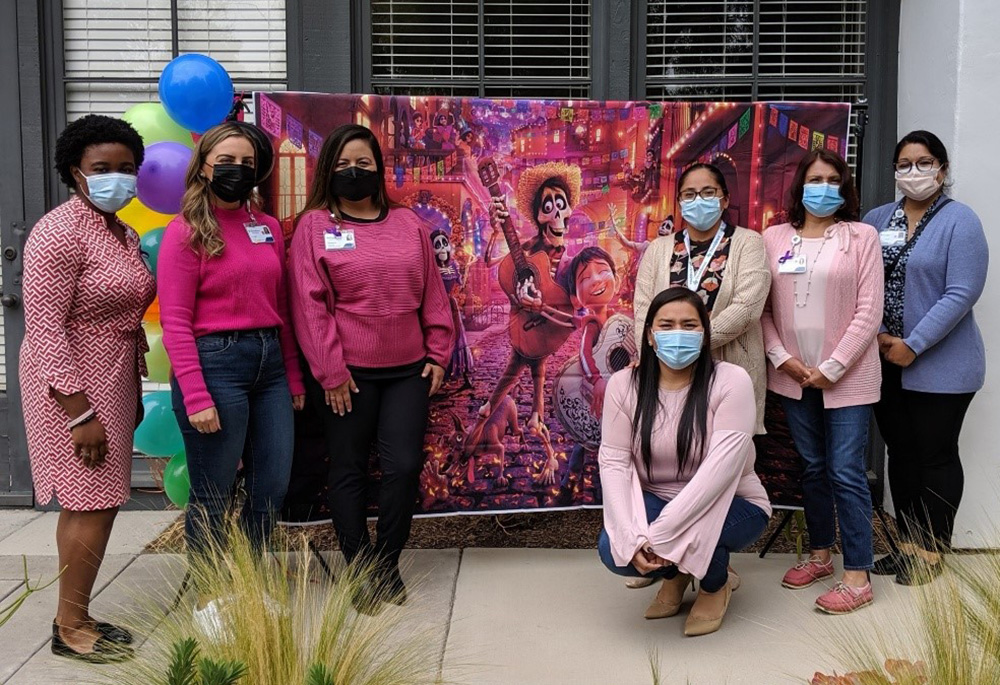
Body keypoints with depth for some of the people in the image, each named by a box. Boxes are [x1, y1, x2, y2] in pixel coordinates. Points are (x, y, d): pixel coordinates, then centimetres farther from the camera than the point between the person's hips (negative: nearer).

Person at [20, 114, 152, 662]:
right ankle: (70, 629, 12)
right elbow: (43, 329, -19)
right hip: (74, 385, -8)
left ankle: (76, 617, 24)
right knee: (93, 504, -4)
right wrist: (81, 412, -21)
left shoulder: (124, 235, 12)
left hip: (113, 380, 8)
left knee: (87, 503, 13)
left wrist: (135, 392, 18)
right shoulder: (60, 233, -15)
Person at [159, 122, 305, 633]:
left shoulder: (268, 228, 12)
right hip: (215, 361, -6)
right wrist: (196, 398, -15)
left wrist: (294, 378, 12)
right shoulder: (185, 232, -4)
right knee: (213, 494, 5)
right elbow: (175, 323, -9)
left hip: (269, 361, 6)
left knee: (273, 484, 10)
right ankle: (208, 598, 26)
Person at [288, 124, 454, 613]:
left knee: (404, 466, 2)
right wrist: (330, 371, -9)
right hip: (349, 373, -3)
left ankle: (388, 566, 21)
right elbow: (310, 305, -6)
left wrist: (438, 354, 6)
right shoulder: (314, 226, -1)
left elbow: (432, 294, 11)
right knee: (349, 469, 7)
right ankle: (360, 572, 21)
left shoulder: (408, 224, 10)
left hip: (408, 370, 3)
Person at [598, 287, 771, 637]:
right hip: (654, 501, 3)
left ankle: (715, 585, 5)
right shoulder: (624, 384, -8)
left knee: (691, 530, -35)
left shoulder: (731, 382, -18)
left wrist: (658, 534, -33)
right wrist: (632, 537, -29)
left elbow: (721, 467, -27)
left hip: (731, 504, -2)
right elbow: (614, 463, -14)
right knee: (613, 551, -26)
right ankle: (673, 575, 13)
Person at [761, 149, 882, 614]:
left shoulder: (862, 236, -2)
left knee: (846, 473, -3)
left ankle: (857, 576, 7)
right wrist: (781, 357, -9)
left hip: (847, 377, -3)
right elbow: (762, 308, 4)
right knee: (813, 468, 14)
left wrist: (833, 368, -12)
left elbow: (869, 311, -7)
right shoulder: (774, 238, 6)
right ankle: (820, 555, 29)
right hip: (793, 376, 3)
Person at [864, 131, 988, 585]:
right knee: (901, 453, 12)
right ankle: (908, 544, 26)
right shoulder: (876, 220, 8)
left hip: (939, 366, -5)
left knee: (936, 456, 5)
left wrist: (912, 346, -17)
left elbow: (962, 294, -15)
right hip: (885, 363, 5)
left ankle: (931, 552, 19)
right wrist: (877, 337, -8)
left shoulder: (960, 221, -7)